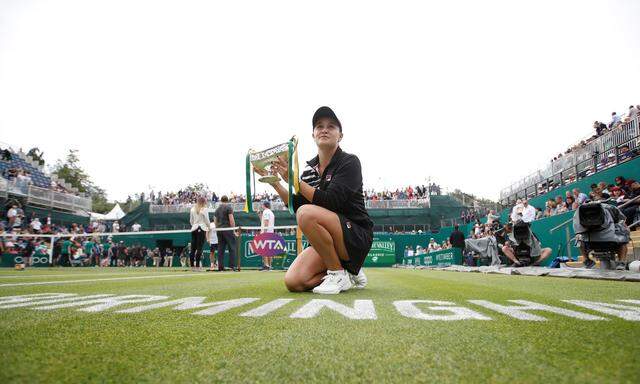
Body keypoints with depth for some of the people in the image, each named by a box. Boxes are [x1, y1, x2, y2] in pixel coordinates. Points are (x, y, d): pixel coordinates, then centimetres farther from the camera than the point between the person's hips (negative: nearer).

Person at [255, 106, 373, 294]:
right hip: (327, 242, 7)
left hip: (356, 238, -6)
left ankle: (339, 273, -15)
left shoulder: (349, 162, -9)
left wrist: (293, 180, -24)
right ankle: (348, 275, 9)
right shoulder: (310, 169, 10)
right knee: (293, 282, -12)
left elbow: (330, 201, -23)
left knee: (307, 213, -31)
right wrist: (274, 182, -2)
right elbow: (296, 205, 7)